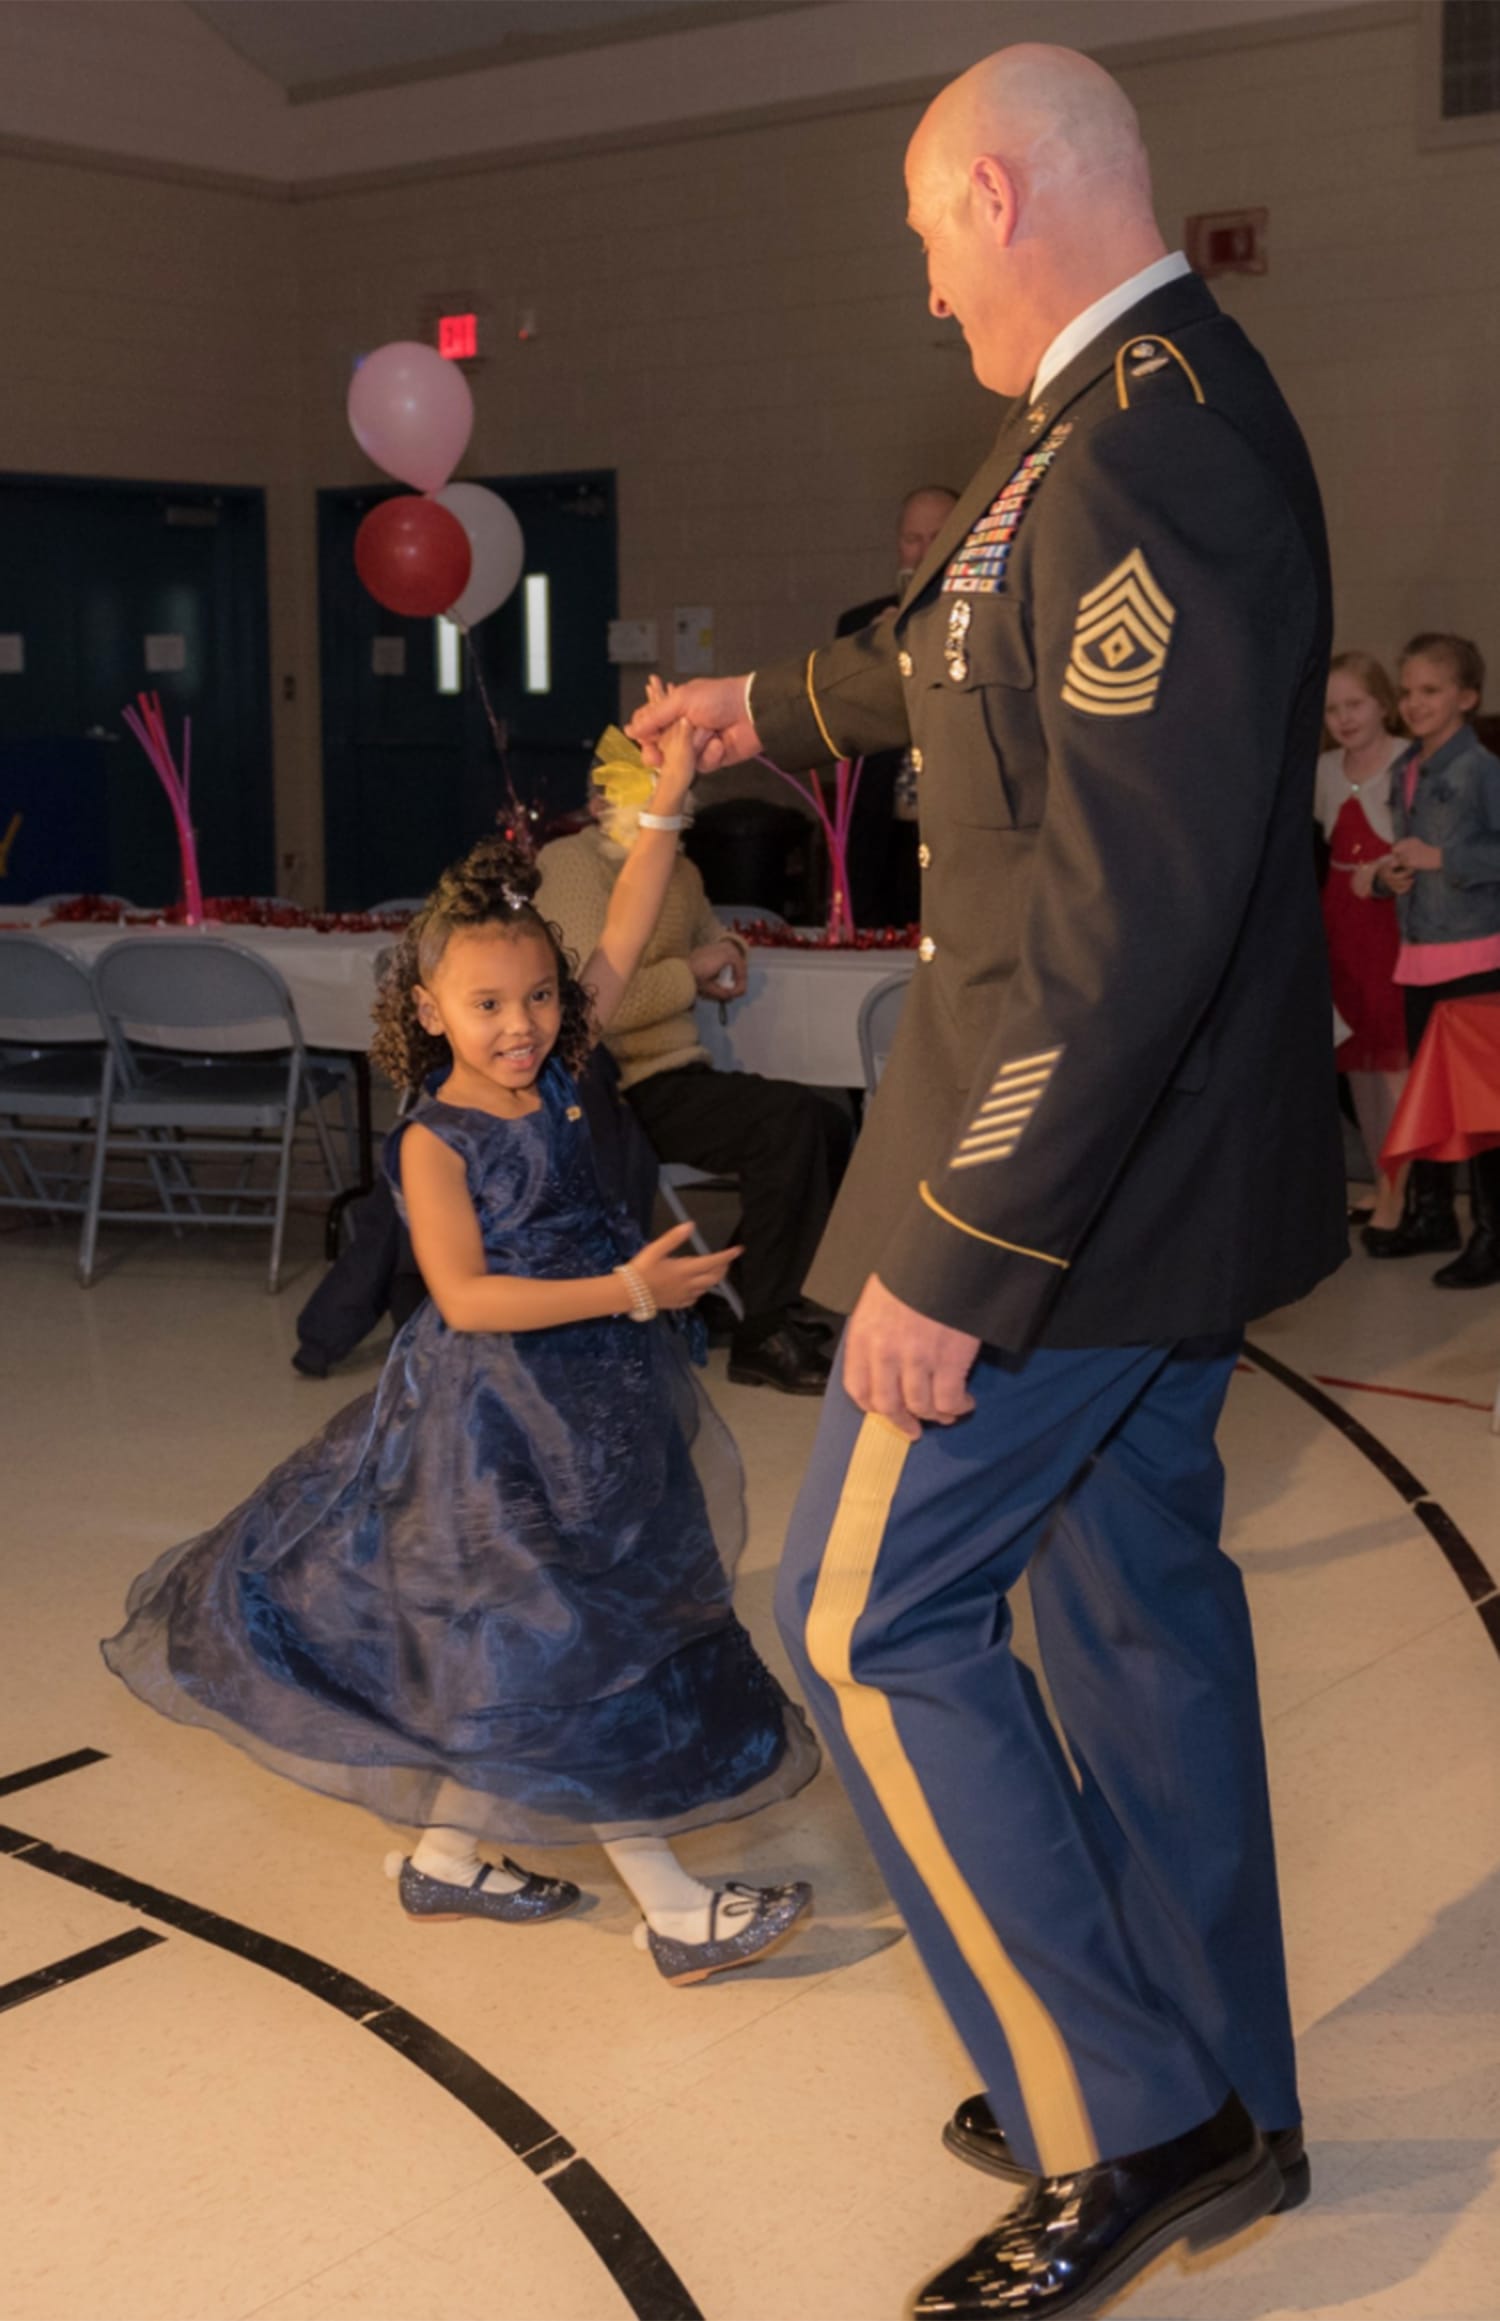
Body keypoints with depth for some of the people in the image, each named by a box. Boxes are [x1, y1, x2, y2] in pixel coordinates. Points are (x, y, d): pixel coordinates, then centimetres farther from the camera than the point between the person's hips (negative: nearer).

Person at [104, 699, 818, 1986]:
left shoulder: (558, 1076, 3)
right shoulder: (435, 1143, -13)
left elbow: (624, 939, -3)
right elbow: (467, 1298, -21)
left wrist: (668, 803, -10)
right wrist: (624, 1293, -26)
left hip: (588, 1393, 7)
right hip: (498, 1409, -7)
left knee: (505, 1646, 16)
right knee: (558, 1639, -5)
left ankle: (445, 1852, 33)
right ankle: (675, 1909, 1)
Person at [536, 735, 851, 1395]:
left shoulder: (679, 871, 16)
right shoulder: (574, 865, -11)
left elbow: (710, 939, 35)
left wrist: (724, 957, 10)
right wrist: (690, 972, -12)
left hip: (679, 1076, 9)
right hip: (623, 1092, -9)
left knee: (827, 1121, -4)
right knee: (788, 1118, -23)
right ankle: (767, 1337, -14)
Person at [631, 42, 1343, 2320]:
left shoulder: (1144, 451, -24)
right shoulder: (1142, 408, 10)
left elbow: (1128, 909, -29)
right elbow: (979, 668, 29)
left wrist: (953, 1252, -26)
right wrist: (766, 705, 45)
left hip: (1075, 1170, -10)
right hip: (1160, 1154, 10)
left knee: (872, 1616, 1)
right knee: (1135, 1594, 18)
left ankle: (1122, 2138, 12)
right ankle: (1214, 2105, 33)